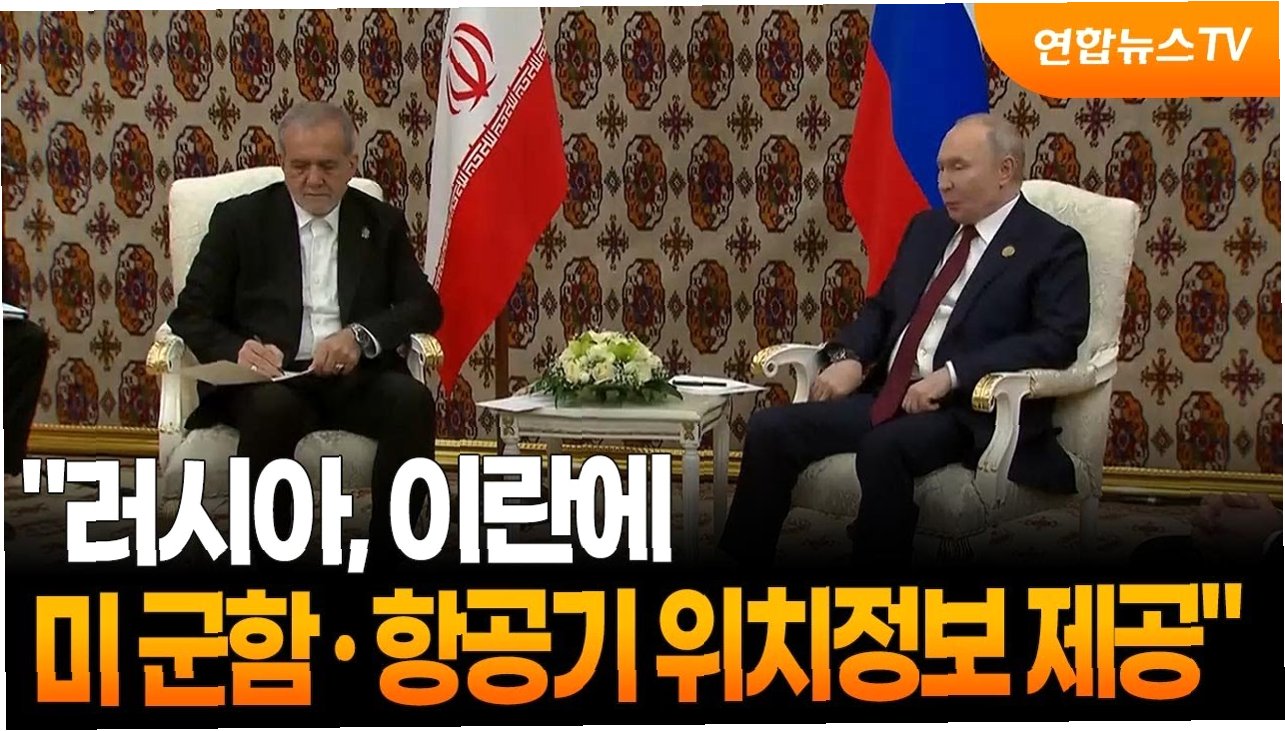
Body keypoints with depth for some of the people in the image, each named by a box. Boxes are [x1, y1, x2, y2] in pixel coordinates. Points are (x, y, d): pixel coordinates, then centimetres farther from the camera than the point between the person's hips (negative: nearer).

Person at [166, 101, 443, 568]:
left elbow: (425, 305, 7)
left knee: (412, 401, -30)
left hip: (355, 377, 2)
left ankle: (386, 556, -20)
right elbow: (191, 315, 6)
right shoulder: (240, 218, 11)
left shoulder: (381, 223, 16)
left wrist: (362, 335, -14)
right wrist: (237, 349, -17)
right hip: (269, 379, -1)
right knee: (273, 408, -36)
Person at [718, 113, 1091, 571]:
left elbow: (1057, 340, -13)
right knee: (770, 428, -13)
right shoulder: (926, 228, 21)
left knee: (883, 449, -36)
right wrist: (849, 357, 2)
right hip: (887, 395, 7)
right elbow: (882, 307, 26)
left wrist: (951, 376, -22)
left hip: (969, 411, -7)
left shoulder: (1054, 246, 0)